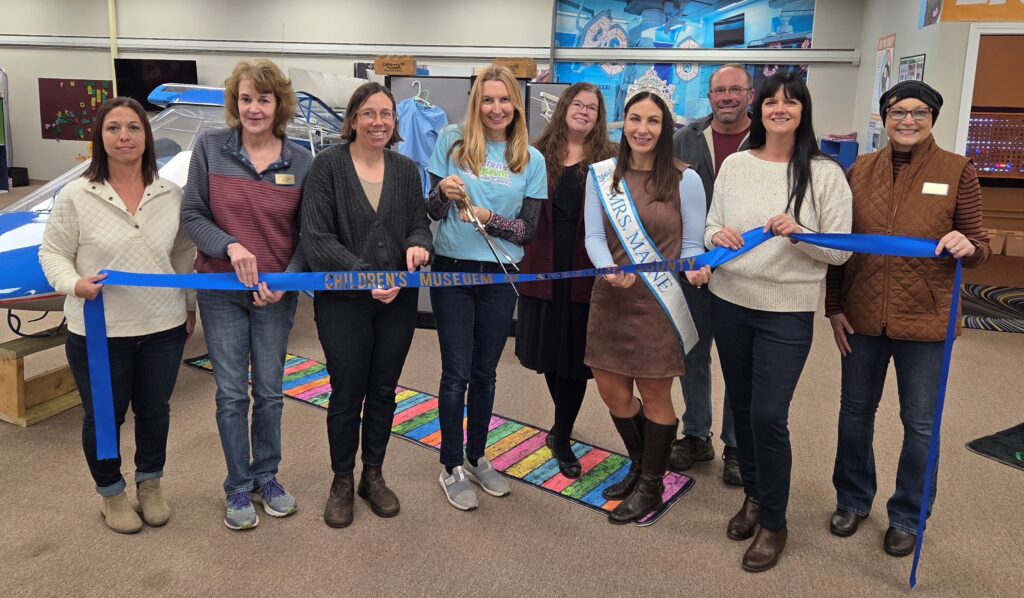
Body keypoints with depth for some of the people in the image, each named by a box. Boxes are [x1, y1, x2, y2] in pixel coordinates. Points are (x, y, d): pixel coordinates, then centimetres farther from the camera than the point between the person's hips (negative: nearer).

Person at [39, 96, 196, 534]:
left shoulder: (171, 195, 1)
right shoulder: (76, 196, -8)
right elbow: (52, 253, -2)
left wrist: (190, 305, 14)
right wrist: (73, 284, -22)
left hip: (164, 327, 3)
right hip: (98, 333, -2)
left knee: (155, 410, 18)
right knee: (104, 416, 13)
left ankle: (150, 484, 40)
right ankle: (110, 493, 36)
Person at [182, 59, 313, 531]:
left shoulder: (301, 161, -2)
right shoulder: (210, 147, -5)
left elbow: (306, 233, 0)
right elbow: (192, 215, -5)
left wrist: (286, 281, -13)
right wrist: (230, 247, -22)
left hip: (275, 295, 1)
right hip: (221, 291, -1)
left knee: (269, 391, 12)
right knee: (231, 394, 5)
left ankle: (266, 477, 30)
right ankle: (238, 488, 22)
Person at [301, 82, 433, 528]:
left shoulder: (406, 170, 7)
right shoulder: (328, 164, -7)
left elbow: (419, 224, 8)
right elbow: (316, 237, -13)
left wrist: (418, 246, -16)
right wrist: (365, 276, -22)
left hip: (398, 300, 4)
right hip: (343, 300, -4)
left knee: (383, 391, 13)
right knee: (347, 394, 6)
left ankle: (373, 476, 31)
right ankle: (342, 482, 26)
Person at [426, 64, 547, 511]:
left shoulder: (531, 159, 2)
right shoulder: (452, 141, -2)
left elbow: (528, 229, -2)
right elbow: (432, 212, 0)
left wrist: (488, 218, -19)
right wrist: (443, 193, -22)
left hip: (501, 276, 2)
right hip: (452, 272, -2)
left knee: (485, 373, 14)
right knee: (456, 374, 2)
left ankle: (476, 458, 31)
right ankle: (451, 468, 18)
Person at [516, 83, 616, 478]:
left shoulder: (609, 160, 0)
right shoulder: (539, 154, 5)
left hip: (586, 272, -2)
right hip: (544, 268, 2)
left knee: (575, 356, 4)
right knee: (549, 351, 13)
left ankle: (562, 438, 18)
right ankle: (563, 427, 36)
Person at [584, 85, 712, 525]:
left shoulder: (684, 180, -5)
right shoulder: (601, 175, 2)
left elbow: (691, 245, 0)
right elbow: (594, 237, -1)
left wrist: (696, 270, -22)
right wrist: (609, 271, -21)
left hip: (658, 304, -3)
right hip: (611, 299, 4)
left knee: (654, 397, 8)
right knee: (612, 393, 14)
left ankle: (650, 486, 29)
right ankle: (640, 463, 42)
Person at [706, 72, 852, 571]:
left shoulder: (825, 174, -6)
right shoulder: (734, 164, 3)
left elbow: (840, 251, -6)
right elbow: (710, 226, 8)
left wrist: (799, 233, -24)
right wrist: (716, 237, -15)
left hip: (788, 312, -4)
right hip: (729, 303, 4)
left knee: (768, 416, -6)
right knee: (741, 408, 15)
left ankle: (773, 523, 15)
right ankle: (753, 497, 37)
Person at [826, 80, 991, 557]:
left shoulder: (957, 171, -3)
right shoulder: (860, 170, 3)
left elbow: (978, 247, 0)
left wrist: (967, 246, -24)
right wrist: (834, 307, 3)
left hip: (925, 320, -2)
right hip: (862, 317, 2)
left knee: (920, 423, 9)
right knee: (855, 410, 14)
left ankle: (907, 517, 29)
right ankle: (852, 500, 35)